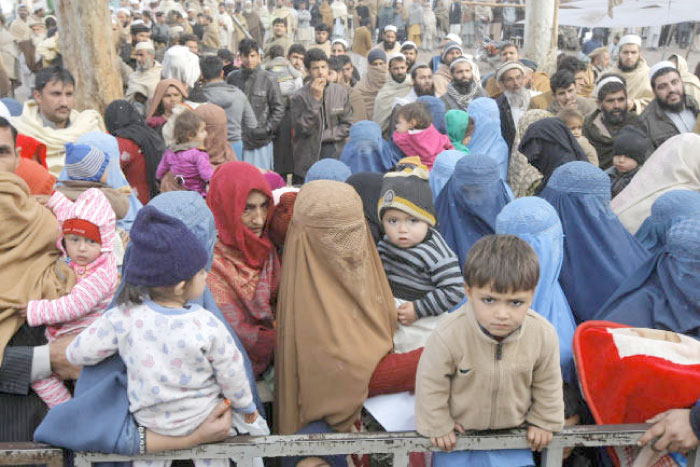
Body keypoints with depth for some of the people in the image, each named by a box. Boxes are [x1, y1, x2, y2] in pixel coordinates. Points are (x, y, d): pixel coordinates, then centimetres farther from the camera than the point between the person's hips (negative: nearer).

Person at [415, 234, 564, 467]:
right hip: (459, 430, -2)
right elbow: (431, 383, -17)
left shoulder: (543, 334, -24)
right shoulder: (449, 336, -34)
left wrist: (544, 421, 5)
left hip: (512, 428, 2)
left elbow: (548, 383, -4)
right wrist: (438, 426, -7)